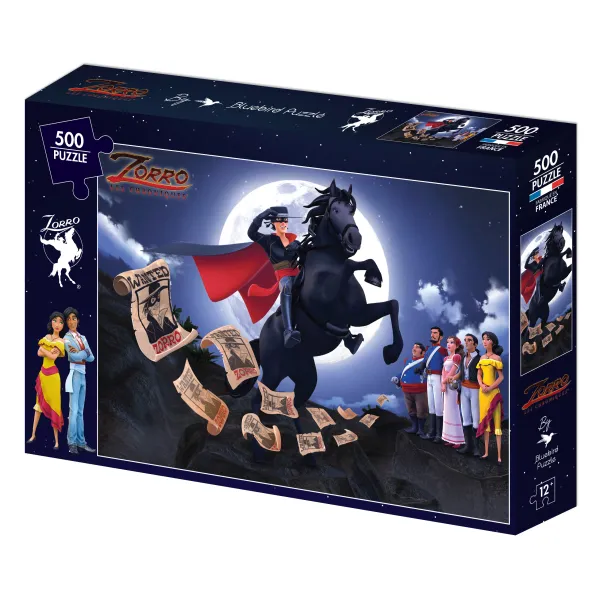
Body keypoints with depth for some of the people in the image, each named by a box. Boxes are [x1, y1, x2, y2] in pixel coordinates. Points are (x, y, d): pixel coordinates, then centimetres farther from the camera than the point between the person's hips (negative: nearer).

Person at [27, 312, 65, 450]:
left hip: (52, 374, -5)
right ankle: (33, 435, 18)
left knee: (53, 405, -3)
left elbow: (53, 356, -17)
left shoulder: (61, 342, -4)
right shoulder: (46, 337, 9)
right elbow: (39, 353, -2)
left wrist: (44, 349, -6)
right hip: (42, 373, 5)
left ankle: (56, 440, 0)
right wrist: (50, 352, -16)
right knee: (39, 403, 11)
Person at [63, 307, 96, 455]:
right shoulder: (67, 338, -3)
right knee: (74, 410, -11)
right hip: (74, 373, -7)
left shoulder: (83, 338, 17)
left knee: (80, 411, 7)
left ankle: (81, 442, 8)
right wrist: (84, 353, -2)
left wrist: (79, 354, -7)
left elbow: (91, 358, 9)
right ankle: (72, 443, -11)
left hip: (83, 374, 7)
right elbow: (73, 356, -18)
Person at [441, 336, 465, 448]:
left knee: (455, 411, -8)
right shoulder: (446, 358, 15)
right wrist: (443, 384, -6)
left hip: (454, 385, -8)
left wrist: (444, 381, -3)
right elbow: (443, 372, 8)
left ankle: (459, 440, -6)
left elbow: (452, 372, -12)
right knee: (448, 411, 9)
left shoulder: (457, 357, -8)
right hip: (447, 386, 8)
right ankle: (450, 439, 14)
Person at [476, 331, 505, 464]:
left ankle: (499, 456, -8)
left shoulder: (497, 358, -5)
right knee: (484, 421, 9)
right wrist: (482, 385, -8)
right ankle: (486, 452, 16)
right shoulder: (482, 358, 11)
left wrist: (490, 388, -16)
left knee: (496, 422, -6)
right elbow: (479, 375, 12)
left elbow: (501, 377, -7)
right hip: (483, 392, 6)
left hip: (493, 392, -6)